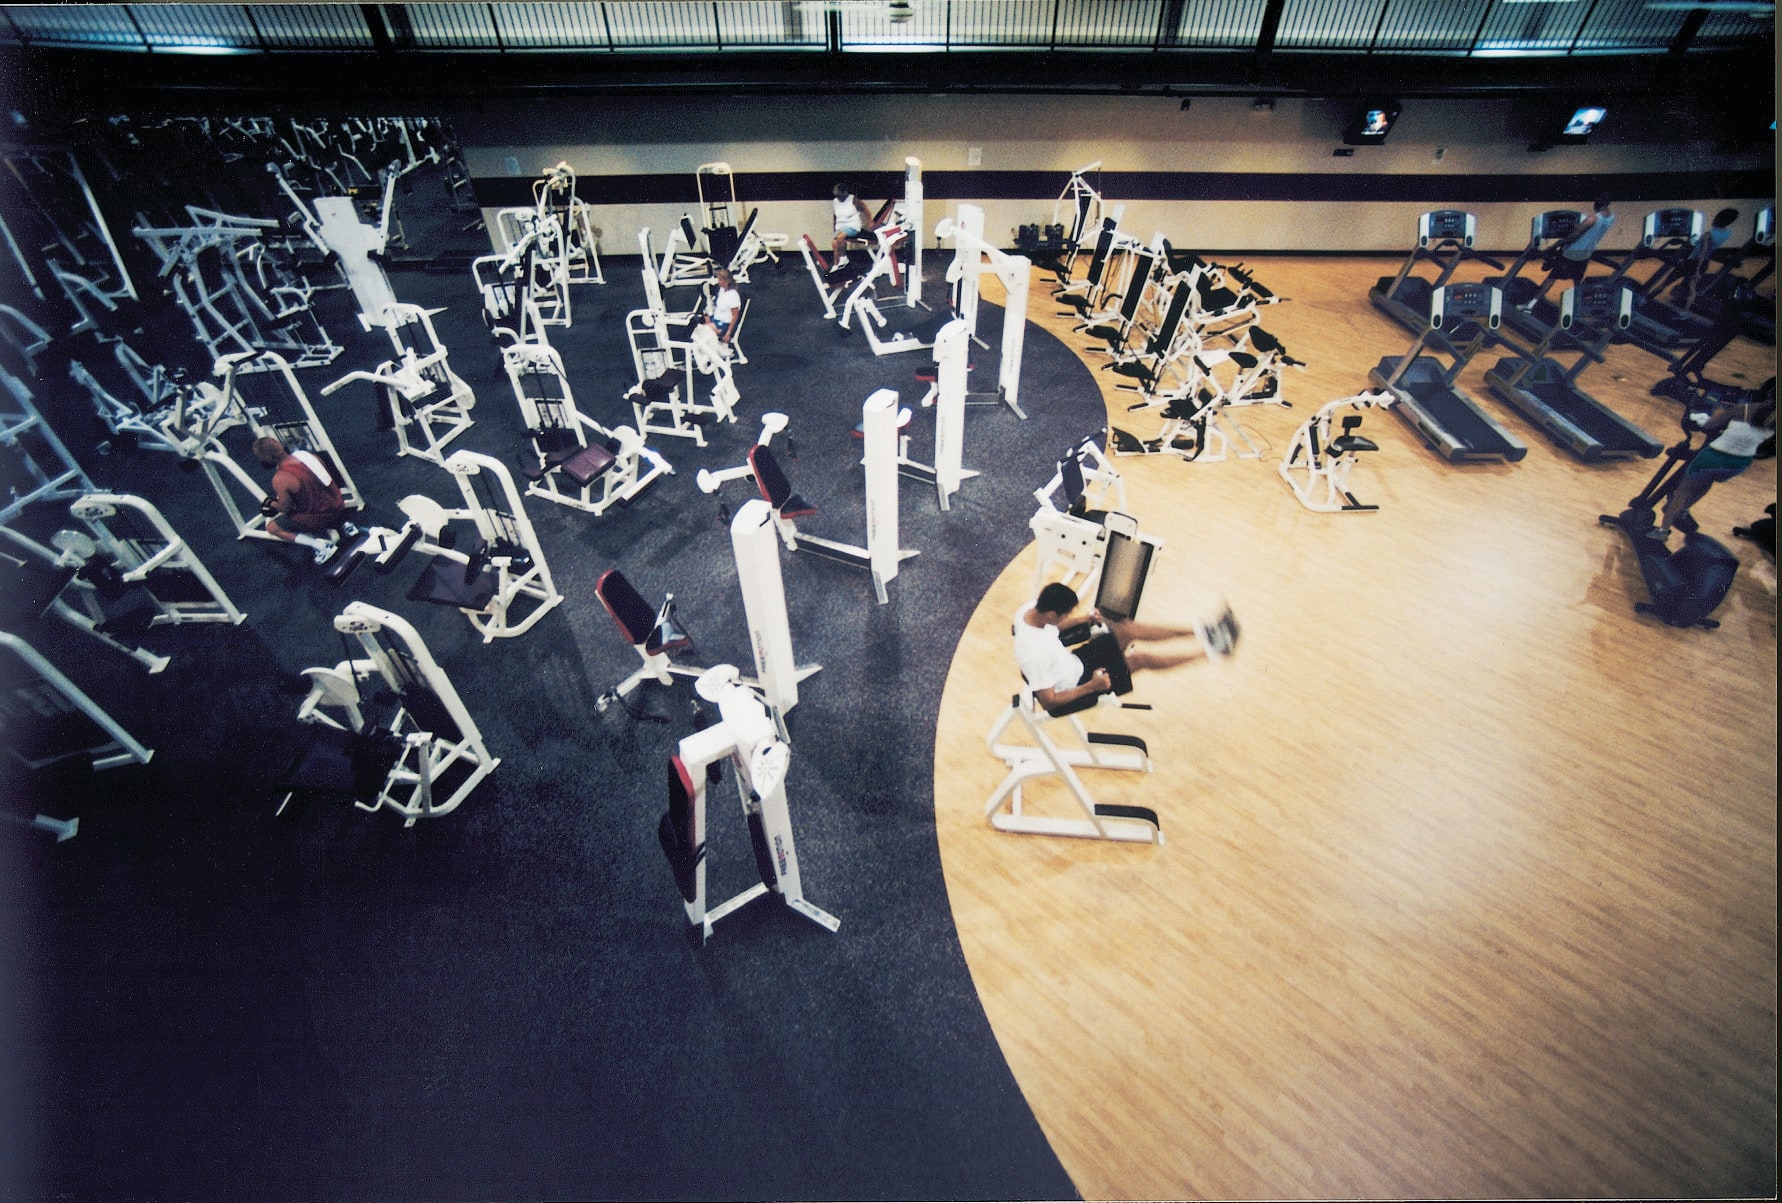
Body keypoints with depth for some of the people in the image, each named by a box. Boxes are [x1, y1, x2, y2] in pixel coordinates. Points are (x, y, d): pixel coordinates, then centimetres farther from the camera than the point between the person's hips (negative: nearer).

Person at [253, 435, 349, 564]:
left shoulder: (280, 479, -21)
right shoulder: (306, 455, -1)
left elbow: (285, 509, -9)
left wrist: (272, 504, 14)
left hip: (321, 518, -7)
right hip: (340, 508, 7)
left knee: (272, 527, 12)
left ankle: (320, 545, -2)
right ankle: (342, 525, 18)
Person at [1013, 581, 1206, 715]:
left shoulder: (1031, 608, -15)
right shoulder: (1035, 654, -39)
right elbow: (1049, 702, -28)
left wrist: (1084, 617, 0)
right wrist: (1092, 686, -25)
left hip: (1072, 663, 8)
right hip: (1074, 689, -8)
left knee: (1128, 629, -1)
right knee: (1139, 657, -9)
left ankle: (1196, 631, 12)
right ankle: (1206, 651, 10)